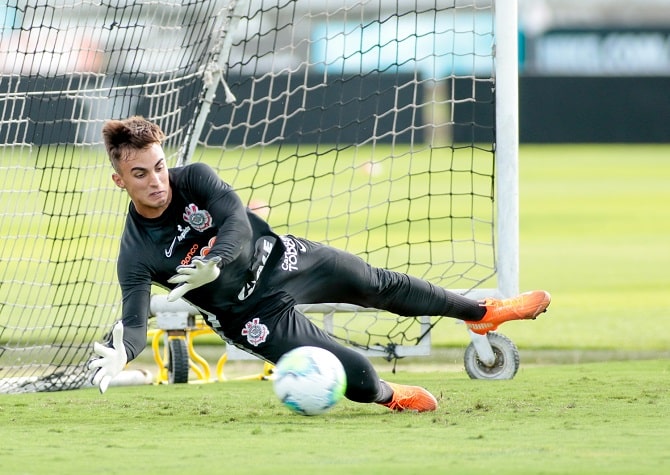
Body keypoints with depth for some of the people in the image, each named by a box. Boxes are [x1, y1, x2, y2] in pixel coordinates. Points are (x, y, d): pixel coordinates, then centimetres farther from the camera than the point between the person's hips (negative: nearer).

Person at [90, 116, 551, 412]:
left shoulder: (194, 179, -16)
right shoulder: (136, 255, -23)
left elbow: (238, 223, -27)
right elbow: (136, 322, -28)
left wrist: (214, 264, -48)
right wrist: (121, 351, -52)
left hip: (280, 258, 3)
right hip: (257, 314, -3)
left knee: (379, 285, 15)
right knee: (357, 378, -7)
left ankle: (480, 311, 38)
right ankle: (389, 396, 31)